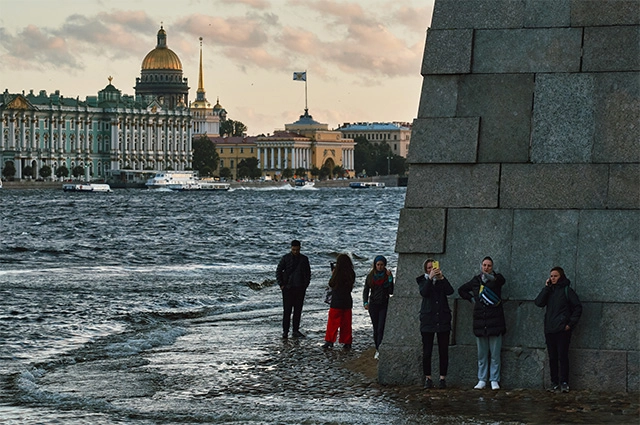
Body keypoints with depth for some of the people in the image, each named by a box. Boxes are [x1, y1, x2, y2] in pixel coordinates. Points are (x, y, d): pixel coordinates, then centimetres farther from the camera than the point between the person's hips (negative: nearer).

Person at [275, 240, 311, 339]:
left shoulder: (304, 259, 7)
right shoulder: (286, 258, 0)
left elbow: (308, 273, 14)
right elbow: (278, 271, 3)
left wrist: (306, 284, 3)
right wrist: (281, 284, -4)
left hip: (300, 289, 3)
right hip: (288, 288, -3)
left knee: (298, 310, 5)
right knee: (287, 310, -5)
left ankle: (296, 331, 11)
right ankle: (285, 331, -1)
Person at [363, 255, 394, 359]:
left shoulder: (388, 275, -2)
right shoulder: (370, 276, 4)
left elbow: (391, 292, -9)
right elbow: (366, 291, 7)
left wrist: (389, 278, -17)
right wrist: (365, 302, -8)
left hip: (384, 305, -2)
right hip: (373, 305, 3)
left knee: (381, 328, -13)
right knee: (376, 329, 6)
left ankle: (379, 350, -18)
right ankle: (377, 349, 14)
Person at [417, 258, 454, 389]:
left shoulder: (441, 280, 11)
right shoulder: (423, 280, 7)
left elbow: (450, 291, -8)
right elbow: (423, 292, -13)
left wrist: (441, 278, -15)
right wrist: (430, 278, -19)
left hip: (443, 319, 1)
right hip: (428, 319, -1)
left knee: (443, 351, 0)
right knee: (427, 351, -2)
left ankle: (443, 378, 5)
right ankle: (428, 378, 6)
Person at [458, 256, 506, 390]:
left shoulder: (496, 278, 0)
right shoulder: (476, 281, 12)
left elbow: (501, 280, -26)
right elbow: (461, 290, 28)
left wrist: (491, 278, -47)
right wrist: (471, 299, 12)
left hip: (494, 322, -4)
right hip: (480, 322, 4)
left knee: (495, 354, -2)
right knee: (482, 354, 8)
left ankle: (494, 380, 3)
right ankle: (482, 380, 12)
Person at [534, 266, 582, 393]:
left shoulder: (567, 291, -1)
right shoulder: (549, 291, 12)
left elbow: (578, 307, -2)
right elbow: (539, 302, -3)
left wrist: (571, 324, -8)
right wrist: (546, 287, -7)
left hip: (562, 330, -5)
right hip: (549, 330, 5)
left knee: (563, 356, -6)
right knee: (552, 358, 6)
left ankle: (564, 383, -1)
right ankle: (554, 383, 11)